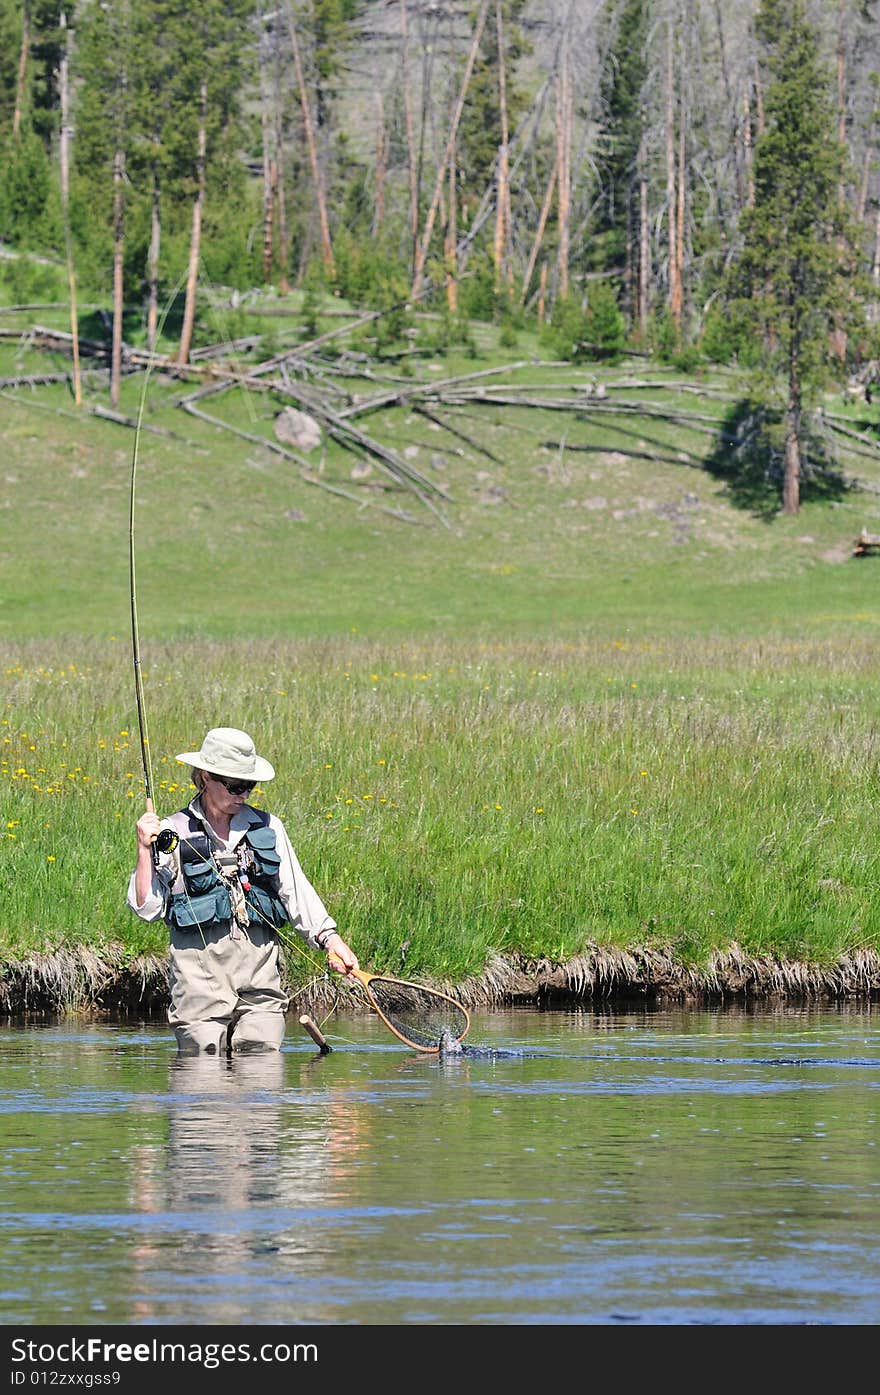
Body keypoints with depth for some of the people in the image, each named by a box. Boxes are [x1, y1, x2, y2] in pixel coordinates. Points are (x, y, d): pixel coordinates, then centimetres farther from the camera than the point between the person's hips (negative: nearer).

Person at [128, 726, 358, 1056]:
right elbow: (147, 907, 1)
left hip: (259, 965, 3)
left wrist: (329, 937, 1)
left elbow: (297, 891, 13)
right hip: (199, 965, -3)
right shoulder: (174, 832, 4)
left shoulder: (268, 827, 13)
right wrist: (145, 851, -10)